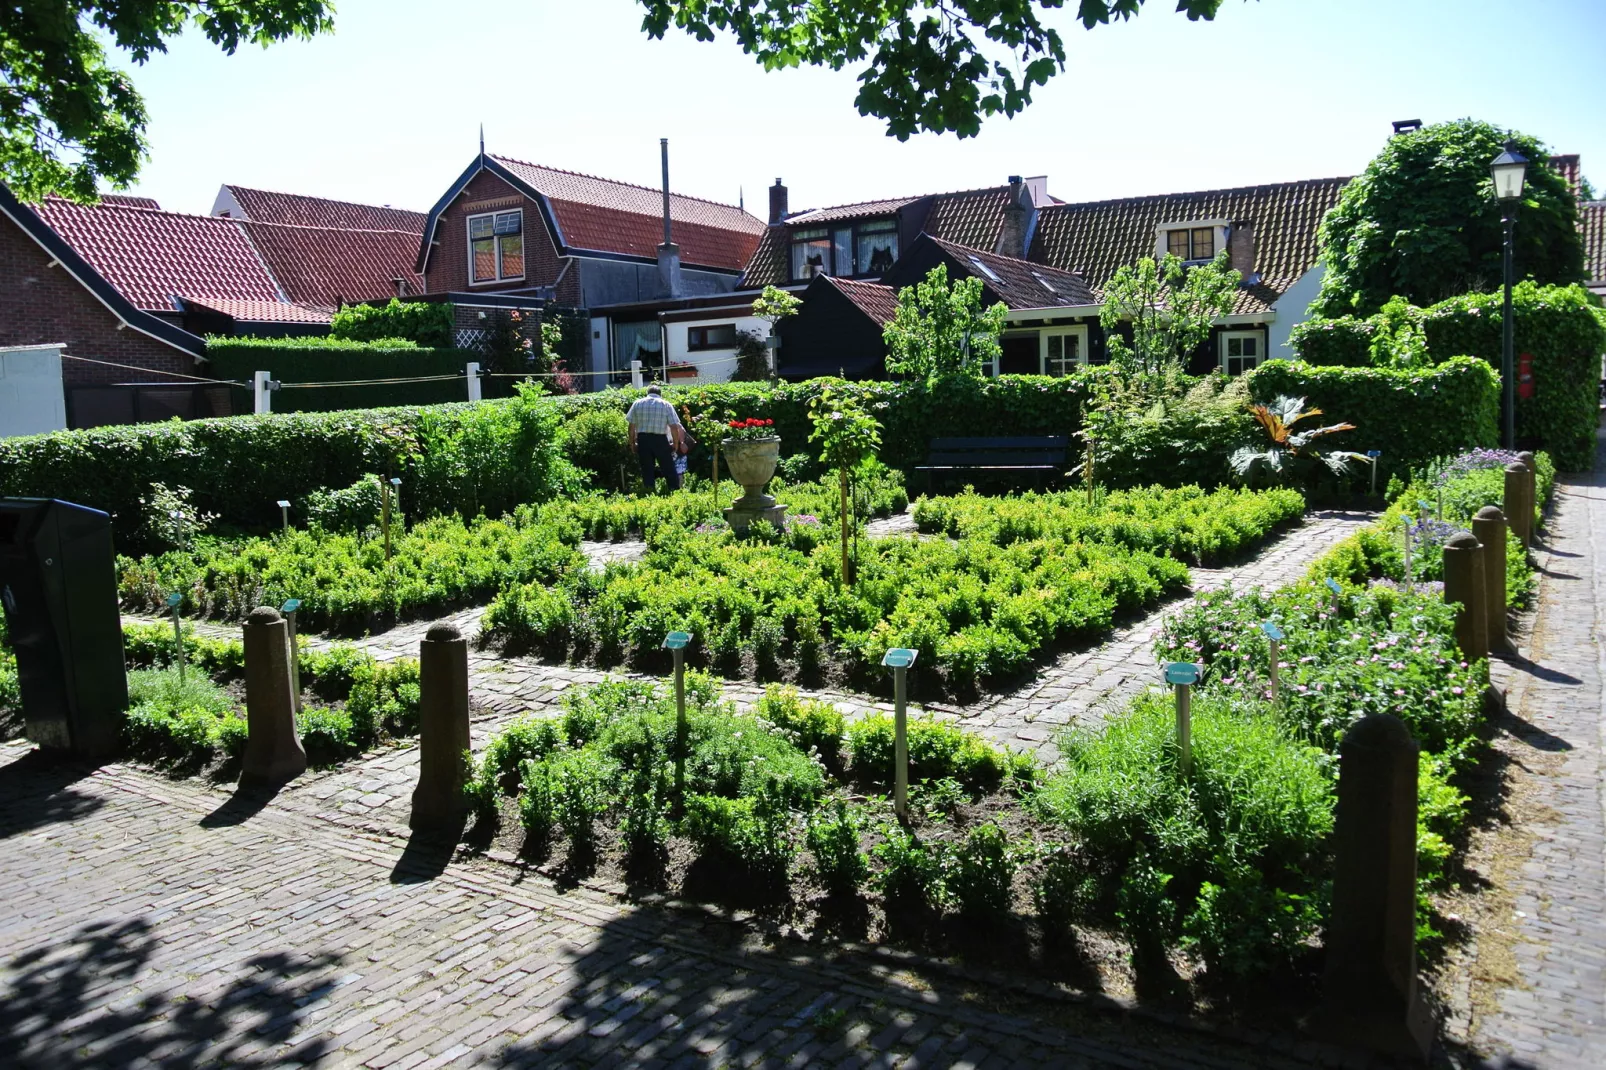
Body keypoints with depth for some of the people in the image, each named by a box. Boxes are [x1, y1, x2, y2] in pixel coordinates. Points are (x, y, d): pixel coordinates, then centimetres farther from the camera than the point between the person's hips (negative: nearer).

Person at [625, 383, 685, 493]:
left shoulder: (637, 404, 7)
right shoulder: (666, 405, 3)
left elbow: (632, 426, 4)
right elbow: (674, 427, -3)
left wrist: (632, 443, 11)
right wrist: (676, 444, 6)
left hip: (643, 439, 2)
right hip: (660, 439, -2)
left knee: (647, 471, 9)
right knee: (669, 470, 6)